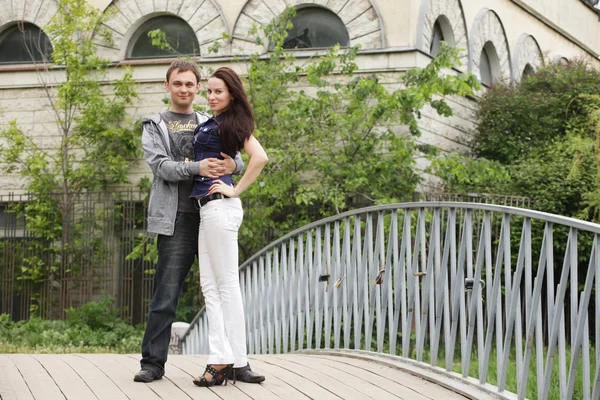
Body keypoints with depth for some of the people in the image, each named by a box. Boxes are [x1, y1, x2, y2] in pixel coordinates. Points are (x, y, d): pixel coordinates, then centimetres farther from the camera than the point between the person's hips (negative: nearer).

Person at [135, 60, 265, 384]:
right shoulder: (154, 126, 10)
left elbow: (236, 158, 8)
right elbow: (160, 165, -6)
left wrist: (233, 165, -18)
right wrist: (197, 168, -22)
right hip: (176, 218, -3)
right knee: (166, 296, -4)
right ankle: (153, 362, 4)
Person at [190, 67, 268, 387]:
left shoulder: (231, 122, -6)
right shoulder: (210, 123, 18)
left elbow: (259, 157, -19)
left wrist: (235, 191, -14)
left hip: (219, 205, -9)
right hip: (206, 208, 9)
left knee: (226, 284, -6)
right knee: (210, 285, 6)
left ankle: (232, 361, -3)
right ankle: (221, 359, 6)